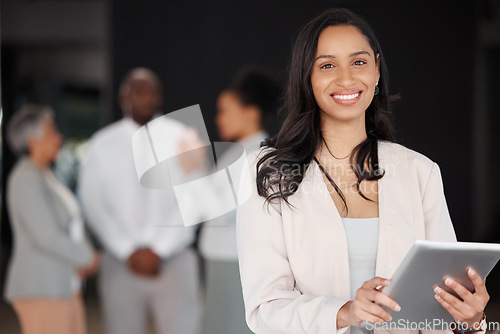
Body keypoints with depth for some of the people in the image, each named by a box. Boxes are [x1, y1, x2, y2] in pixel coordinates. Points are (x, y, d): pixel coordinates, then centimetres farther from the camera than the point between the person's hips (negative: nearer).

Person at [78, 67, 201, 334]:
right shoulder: (102, 144, 7)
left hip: (173, 261, -1)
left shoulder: (182, 139, 3)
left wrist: (158, 251, -9)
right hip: (120, 263, 1)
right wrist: (129, 252, -8)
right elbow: (94, 204, 2)